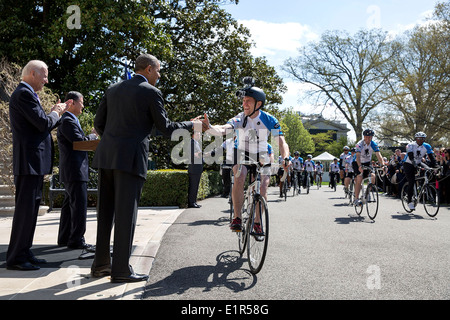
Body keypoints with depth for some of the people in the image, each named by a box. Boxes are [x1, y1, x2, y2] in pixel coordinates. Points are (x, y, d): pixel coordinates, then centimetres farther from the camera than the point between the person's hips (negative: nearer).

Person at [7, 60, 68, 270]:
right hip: (29, 161, -11)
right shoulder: (24, 94, -12)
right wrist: (55, 113, -1)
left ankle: (24, 253, 22)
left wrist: (56, 114, 15)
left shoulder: (26, 94, 21)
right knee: (25, 209, -6)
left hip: (33, 163, 11)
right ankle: (15, 258, 2)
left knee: (30, 209, 14)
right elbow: (43, 124, -19)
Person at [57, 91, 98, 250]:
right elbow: (79, 141, -20)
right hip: (74, 171, -11)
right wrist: (93, 135, -5)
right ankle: (76, 240, -2)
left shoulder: (71, 120, 21)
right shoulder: (67, 121, -13)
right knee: (79, 205, -8)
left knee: (69, 204, 15)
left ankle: (64, 238, 23)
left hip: (72, 171, 11)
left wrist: (89, 138, 7)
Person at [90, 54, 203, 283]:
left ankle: (100, 264, 22)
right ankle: (121, 270, 5)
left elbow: (98, 123, 15)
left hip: (106, 156, 7)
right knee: (126, 213, -1)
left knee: (105, 211, 13)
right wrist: (191, 124, 12)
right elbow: (165, 128, -2)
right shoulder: (151, 92, -3)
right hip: (130, 158, -7)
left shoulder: (113, 89, 16)